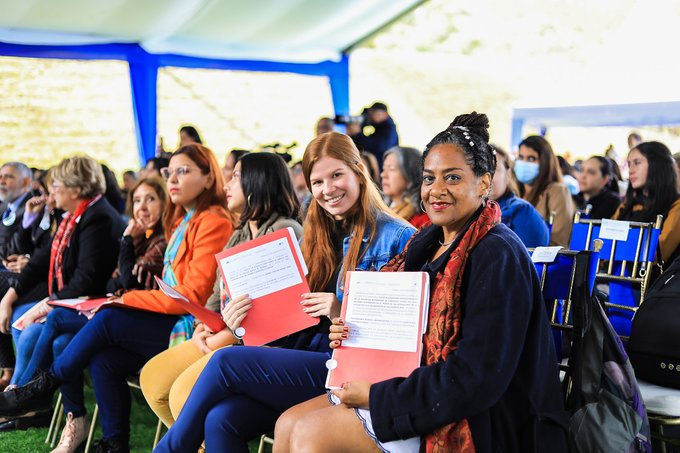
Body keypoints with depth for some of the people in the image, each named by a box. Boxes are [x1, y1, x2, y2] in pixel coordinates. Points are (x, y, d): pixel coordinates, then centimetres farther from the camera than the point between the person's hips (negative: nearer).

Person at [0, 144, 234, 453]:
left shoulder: (214, 222, -10)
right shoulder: (180, 221, 18)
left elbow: (194, 295, -16)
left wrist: (128, 300, -13)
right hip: (168, 318, 8)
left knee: (107, 320, -20)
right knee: (103, 361, -13)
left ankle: (44, 387, -1)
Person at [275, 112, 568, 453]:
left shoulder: (497, 256, -17)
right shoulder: (428, 242, 9)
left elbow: (477, 378, -24)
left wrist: (376, 396, -19)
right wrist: (353, 335, -4)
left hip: (473, 424, -8)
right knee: (288, 424, -3)